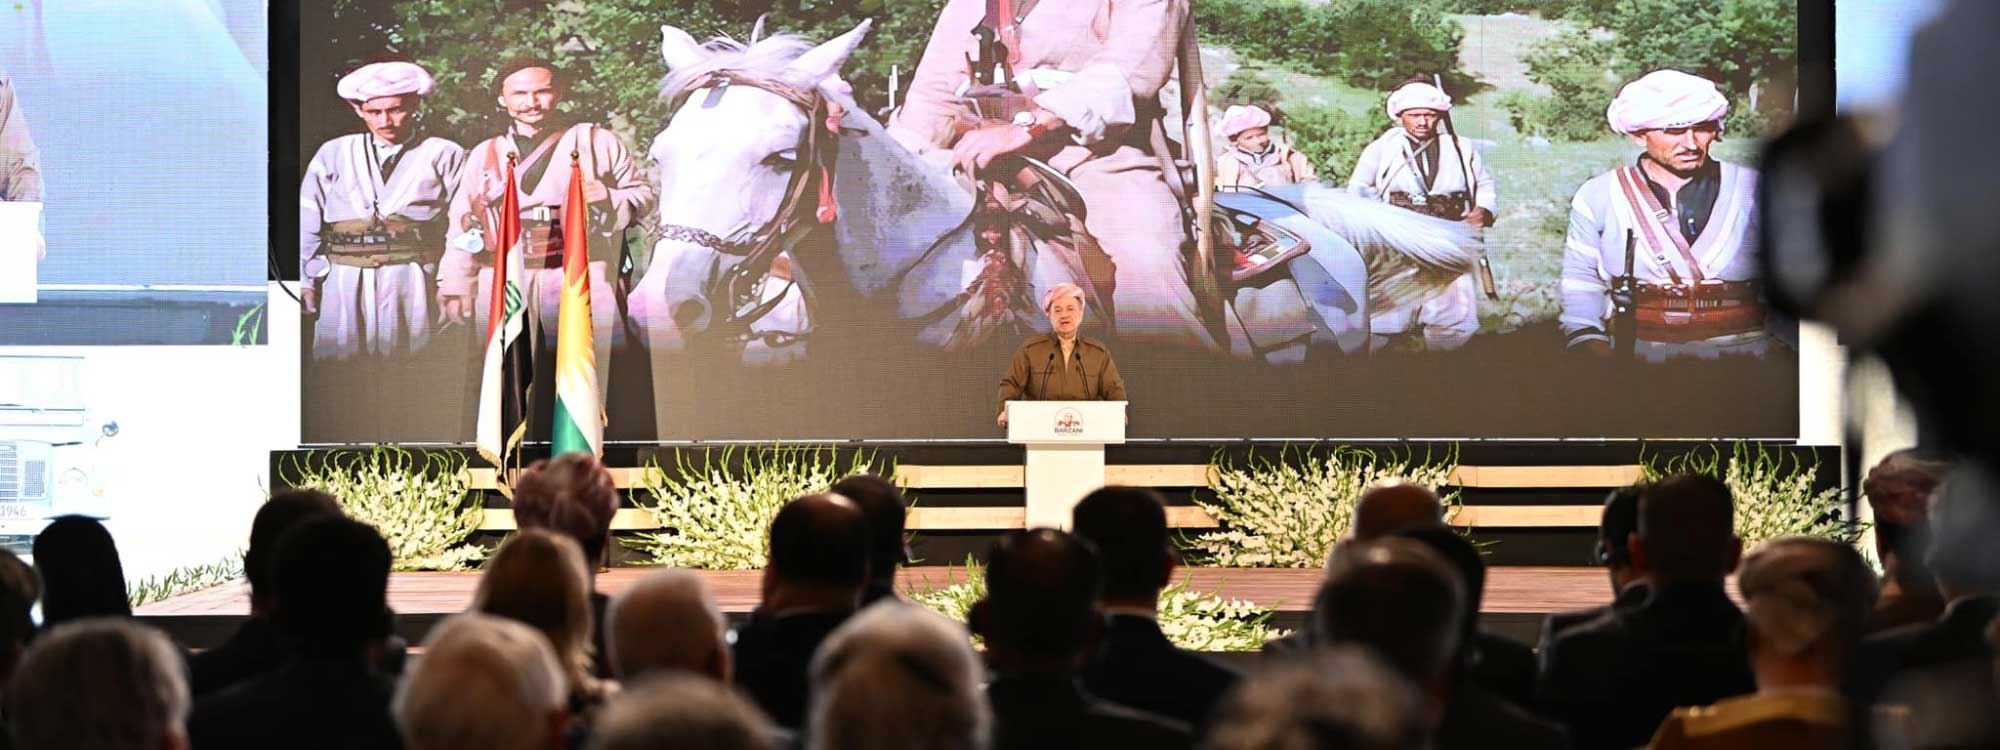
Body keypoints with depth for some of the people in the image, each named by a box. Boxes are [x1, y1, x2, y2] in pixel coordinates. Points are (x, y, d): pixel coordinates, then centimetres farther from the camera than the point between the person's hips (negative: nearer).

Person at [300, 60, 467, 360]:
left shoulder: (444, 155, 7)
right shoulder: (334, 154, 14)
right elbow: (307, 221, 13)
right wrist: (305, 281, 5)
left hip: (413, 281, -2)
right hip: (343, 285, 2)